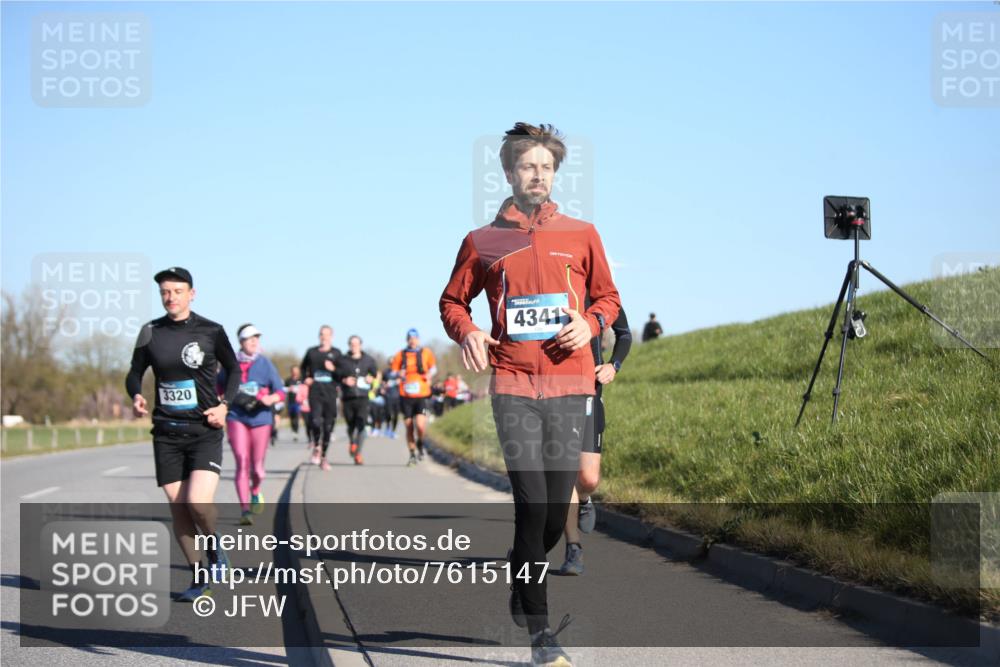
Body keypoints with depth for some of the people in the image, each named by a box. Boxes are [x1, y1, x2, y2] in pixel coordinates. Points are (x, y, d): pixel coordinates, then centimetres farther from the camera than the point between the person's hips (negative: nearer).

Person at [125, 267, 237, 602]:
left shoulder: (211, 331, -3)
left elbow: (234, 370, 9)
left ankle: (215, 545, 14)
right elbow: (135, 372, 14)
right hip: (166, 433, 3)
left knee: (198, 502, -20)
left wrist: (224, 404, -6)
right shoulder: (151, 332, 3)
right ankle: (199, 578, 19)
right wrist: (136, 396, -7)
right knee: (178, 509, 3)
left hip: (205, 431, -3)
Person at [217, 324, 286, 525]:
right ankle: (245, 511, -12)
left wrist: (269, 399, -17)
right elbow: (220, 386, 21)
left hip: (260, 417, 1)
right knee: (242, 463, -12)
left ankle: (255, 493, 40)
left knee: (257, 467, 6)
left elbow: (280, 392, 2)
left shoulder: (265, 364, 3)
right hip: (237, 417, -1)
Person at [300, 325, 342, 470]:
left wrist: (334, 369, -14)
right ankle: (316, 446, 6)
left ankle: (323, 456, 19)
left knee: (328, 426, 5)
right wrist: (306, 378, 7)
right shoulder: (311, 352, 9)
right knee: (316, 421, -21)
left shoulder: (336, 354, 6)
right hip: (315, 392, -1)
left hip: (330, 393, 1)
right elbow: (304, 367, 25)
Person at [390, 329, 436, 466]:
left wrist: (430, 374, -10)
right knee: (409, 427, 6)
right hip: (406, 396, 2)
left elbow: (433, 366, 11)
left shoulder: (426, 353, 7)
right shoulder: (400, 355, 9)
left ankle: (420, 444, 14)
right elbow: (394, 372, 13)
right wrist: (399, 375, -10)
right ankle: (412, 454, 20)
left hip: (422, 394, -2)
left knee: (420, 424, -17)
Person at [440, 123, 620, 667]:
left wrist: (590, 322, -5)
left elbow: (608, 297, 17)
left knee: (556, 511, 5)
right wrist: (466, 332, -5)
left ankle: (521, 585, 36)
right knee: (532, 507, -11)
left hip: (569, 385, 2)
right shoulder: (482, 242, 6)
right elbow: (452, 300, 16)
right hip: (513, 386, -2)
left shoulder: (580, 234, 10)